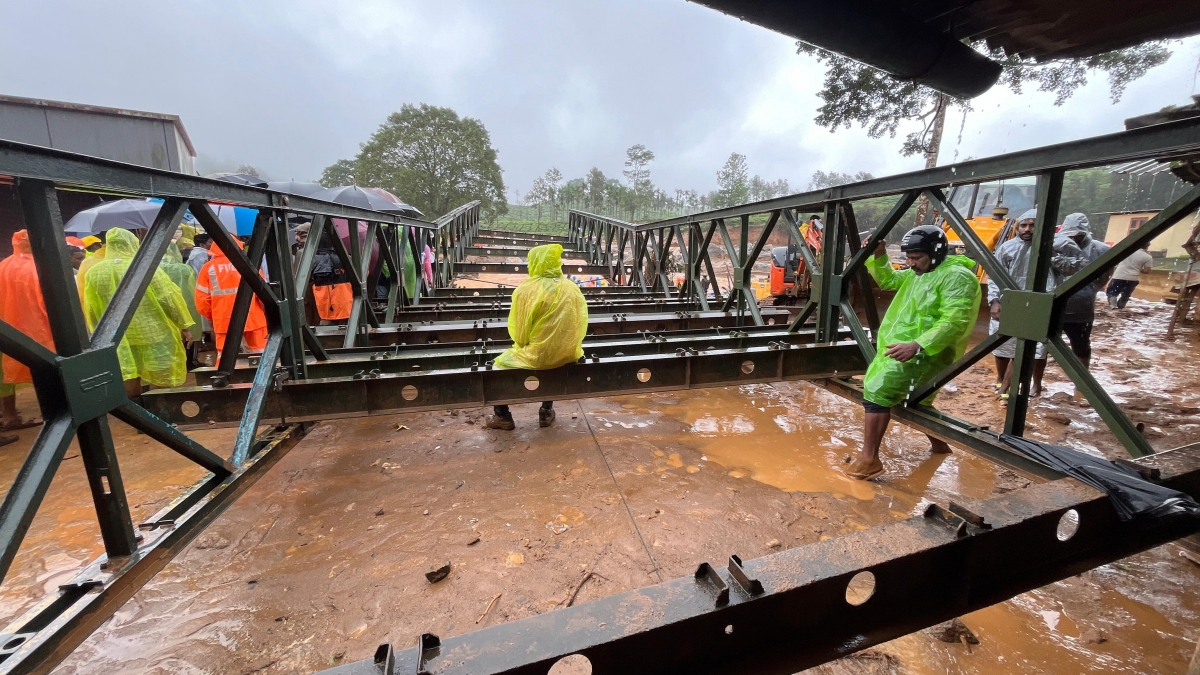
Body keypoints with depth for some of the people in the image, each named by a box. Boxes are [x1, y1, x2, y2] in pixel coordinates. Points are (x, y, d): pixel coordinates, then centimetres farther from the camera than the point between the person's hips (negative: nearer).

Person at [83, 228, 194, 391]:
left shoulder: (93, 273, 3)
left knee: (131, 393, 11)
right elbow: (168, 298, -12)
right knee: (163, 387, 7)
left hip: (119, 341, 4)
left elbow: (92, 312, 10)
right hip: (155, 334, -4)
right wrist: (184, 326, -4)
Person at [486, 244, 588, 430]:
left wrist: (521, 344, 14)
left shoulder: (526, 290, -13)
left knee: (500, 362, 21)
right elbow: (580, 324, 5)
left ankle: (502, 418, 30)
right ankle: (547, 412, 38)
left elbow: (518, 331, -8)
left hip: (537, 357, -4)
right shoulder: (573, 288, 0)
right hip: (568, 354, 5)